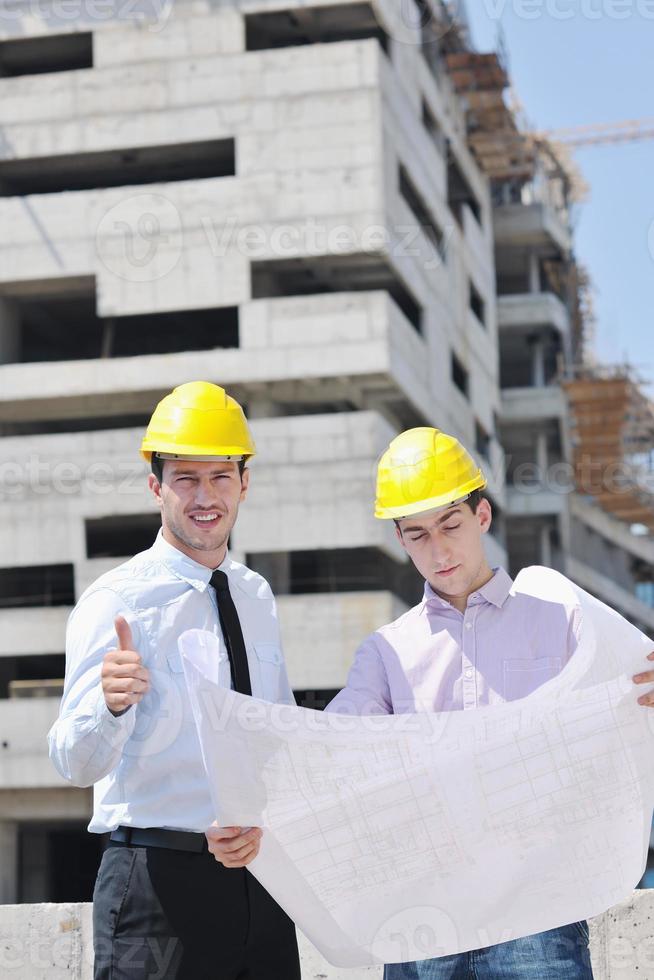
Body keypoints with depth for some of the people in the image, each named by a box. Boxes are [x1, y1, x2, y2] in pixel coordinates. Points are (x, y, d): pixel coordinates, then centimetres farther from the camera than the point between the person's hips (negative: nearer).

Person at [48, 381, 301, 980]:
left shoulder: (257, 597, 10)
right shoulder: (116, 603, -9)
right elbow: (77, 763, -19)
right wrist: (111, 702, -40)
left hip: (260, 876, 5)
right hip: (159, 882, -5)